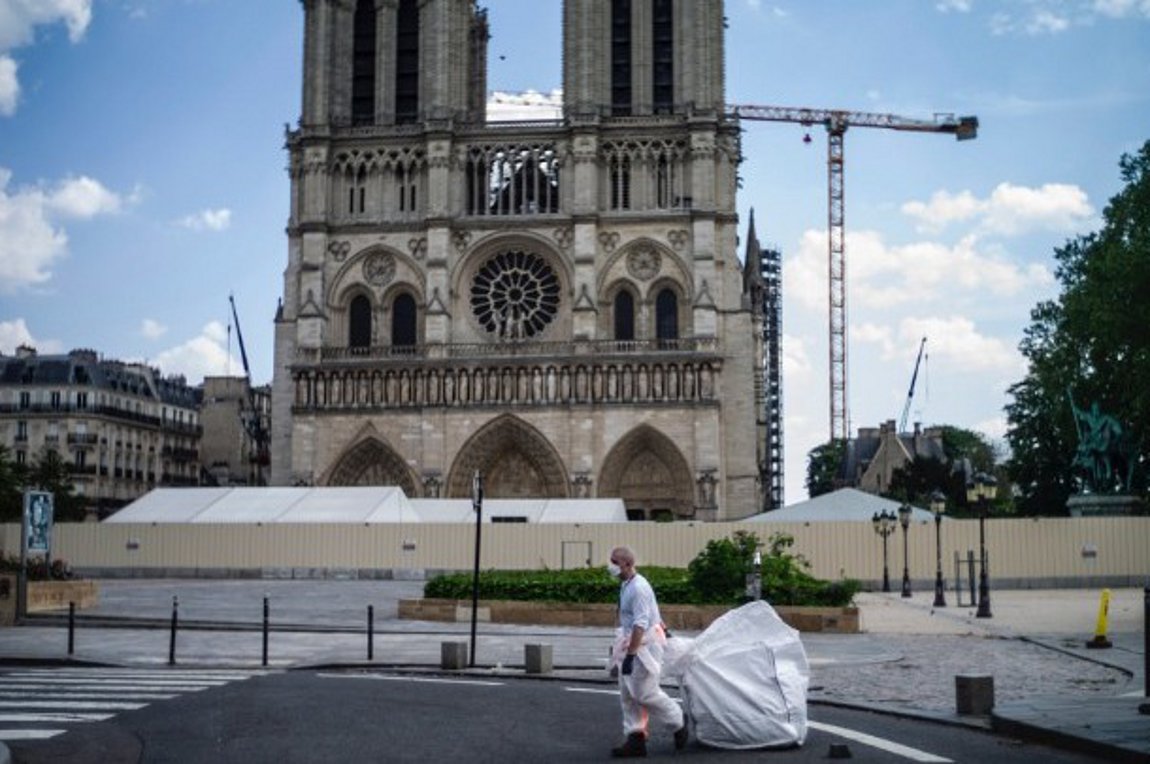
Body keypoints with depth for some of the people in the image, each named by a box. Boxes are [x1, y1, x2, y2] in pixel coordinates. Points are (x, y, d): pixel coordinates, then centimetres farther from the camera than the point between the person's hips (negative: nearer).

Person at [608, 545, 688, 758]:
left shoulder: (638, 588, -21)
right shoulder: (626, 586, 9)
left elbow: (640, 624, -27)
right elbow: (652, 610, 24)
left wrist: (630, 654, -31)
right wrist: (663, 628, 38)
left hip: (645, 644, -10)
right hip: (633, 643, 10)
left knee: (645, 693, -5)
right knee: (628, 695, 8)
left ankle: (678, 722, 16)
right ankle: (635, 740, 12)